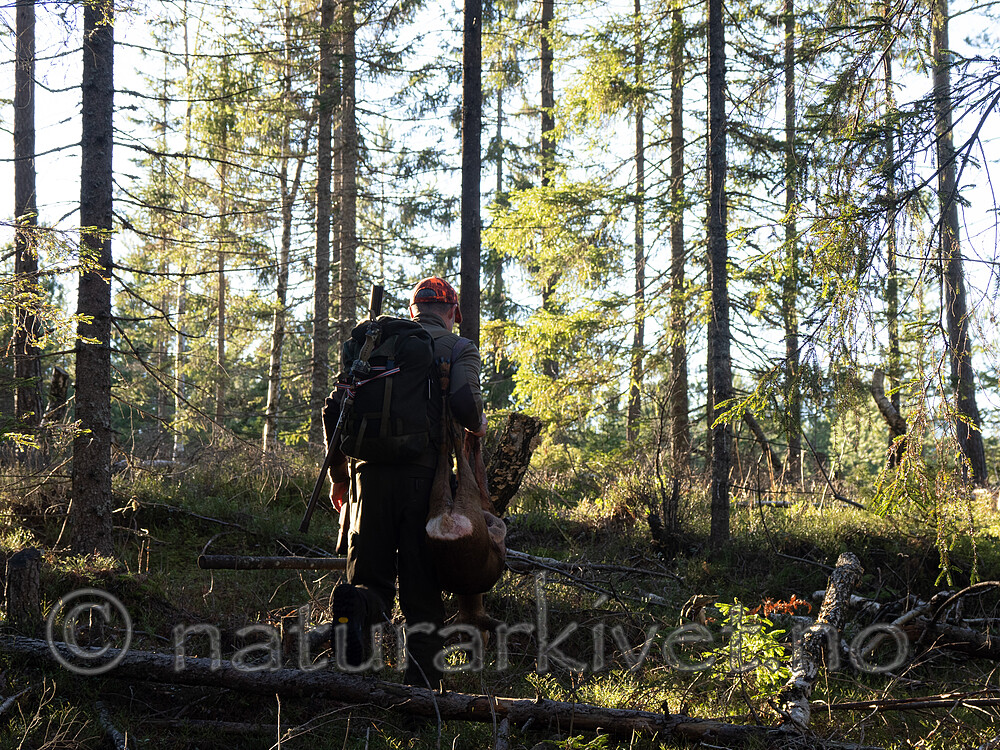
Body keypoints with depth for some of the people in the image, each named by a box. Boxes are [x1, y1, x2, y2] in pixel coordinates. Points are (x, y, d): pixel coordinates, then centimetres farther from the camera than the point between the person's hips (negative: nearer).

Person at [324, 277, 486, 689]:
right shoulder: (459, 349, 7)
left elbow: (335, 408, 13)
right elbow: (465, 405, -12)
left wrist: (338, 474, 23)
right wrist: (478, 427, 12)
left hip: (370, 471, 2)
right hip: (424, 473, -2)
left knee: (373, 577, 9)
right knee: (422, 592, 7)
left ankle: (358, 602, -26)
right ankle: (422, 686, 3)